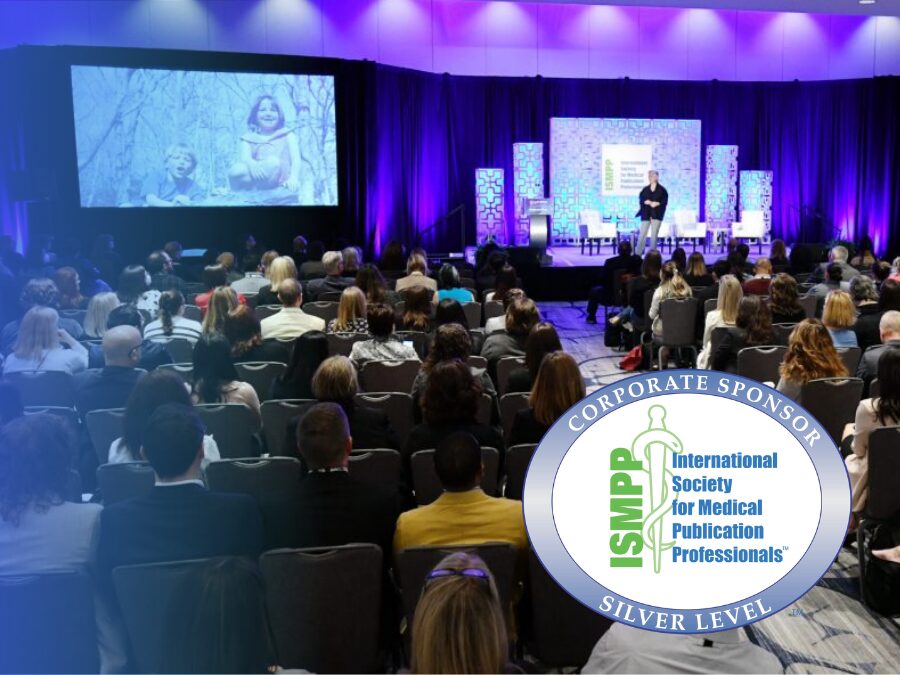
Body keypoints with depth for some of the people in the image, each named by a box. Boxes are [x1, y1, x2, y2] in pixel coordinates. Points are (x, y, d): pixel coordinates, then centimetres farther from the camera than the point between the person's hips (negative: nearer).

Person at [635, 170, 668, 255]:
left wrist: (657, 203, -16)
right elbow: (641, 199, 5)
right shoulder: (645, 189, 10)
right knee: (642, 234, -3)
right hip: (646, 214, 2)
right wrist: (646, 202, -14)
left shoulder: (661, 189, 2)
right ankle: (638, 254, -1)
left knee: (654, 235, -1)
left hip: (657, 214, -2)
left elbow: (665, 201, -1)